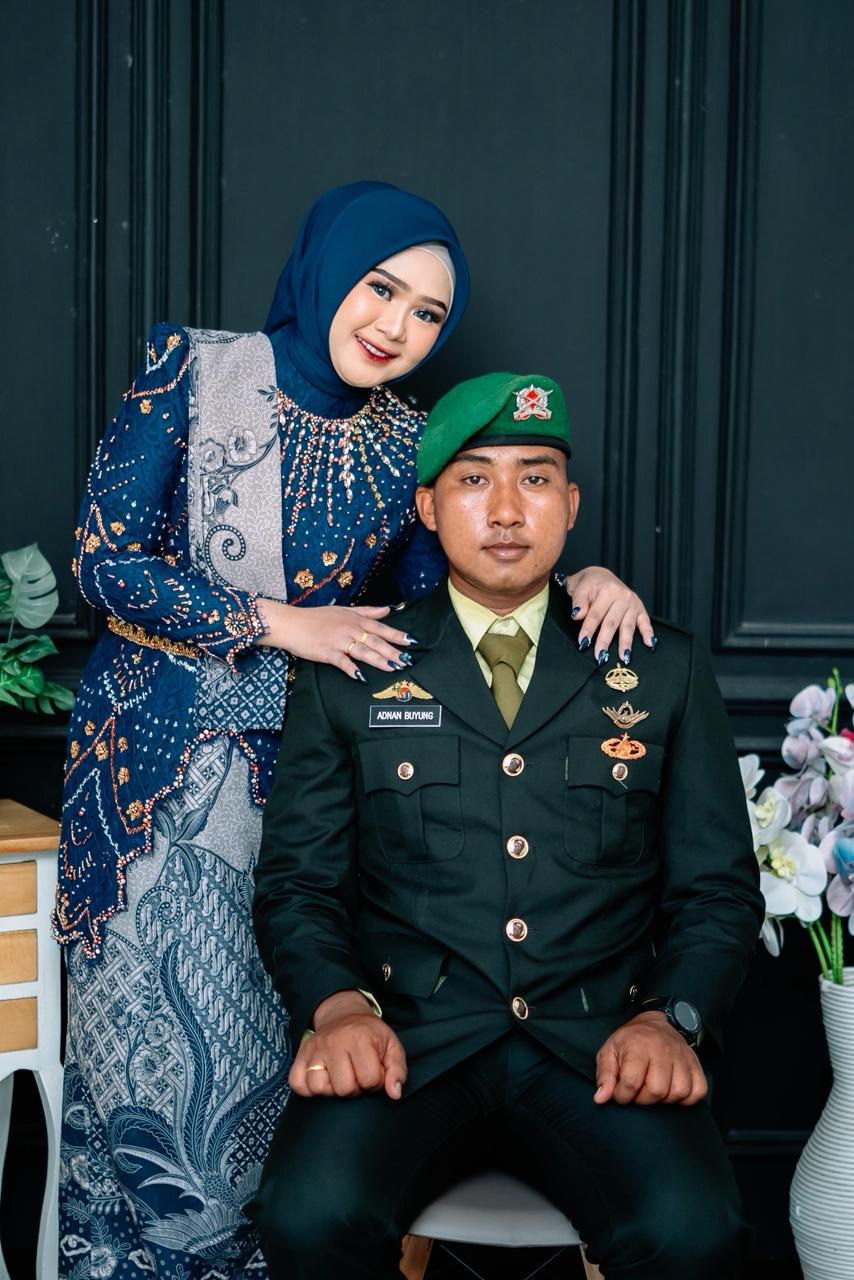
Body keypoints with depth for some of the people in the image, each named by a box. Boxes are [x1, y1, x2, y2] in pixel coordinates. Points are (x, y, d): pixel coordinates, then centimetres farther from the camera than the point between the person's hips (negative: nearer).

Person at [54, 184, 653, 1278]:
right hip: (155, 753, -2)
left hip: (300, 765, 2)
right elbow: (105, 559, -8)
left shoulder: (410, 443, 2)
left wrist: (578, 582, -9)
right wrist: (275, 622, -14)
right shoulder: (189, 370, -6)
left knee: (271, 1035, 7)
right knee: (154, 1031, 4)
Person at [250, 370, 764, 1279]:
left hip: (596, 1047, 1)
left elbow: (718, 890, 11)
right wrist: (338, 1006, -13)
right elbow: (296, 882, 7)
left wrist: (669, 1018, -8)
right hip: (408, 1041, 0)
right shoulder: (349, 674, 10)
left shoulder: (664, 672, 13)